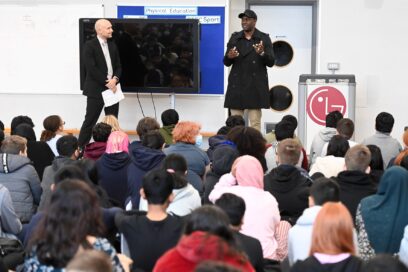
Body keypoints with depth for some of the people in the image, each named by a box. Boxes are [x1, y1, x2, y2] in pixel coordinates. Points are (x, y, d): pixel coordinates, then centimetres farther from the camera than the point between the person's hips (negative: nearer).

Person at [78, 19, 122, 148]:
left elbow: (118, 66, 12)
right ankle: (80, 148, 3)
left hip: (112, 88, 6)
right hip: (96, 89, -6)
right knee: (90, 121, -3)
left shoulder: (112, 45, 13)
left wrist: (115, 79, -8)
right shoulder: (90, 45, -7)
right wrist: (106, 82, -16)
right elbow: (91, 68, -15)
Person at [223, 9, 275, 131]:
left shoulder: (264, 38, 2)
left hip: (256, 85, -2)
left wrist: (262, 53, -20)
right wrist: (229, 56, -13)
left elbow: (271, 62, -1)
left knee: (255, 122, -3)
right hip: (237, 84, 3)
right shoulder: (235, 38, 10)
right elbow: (226, 63, 10)